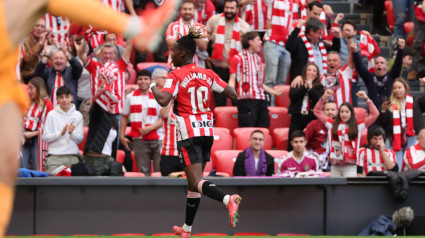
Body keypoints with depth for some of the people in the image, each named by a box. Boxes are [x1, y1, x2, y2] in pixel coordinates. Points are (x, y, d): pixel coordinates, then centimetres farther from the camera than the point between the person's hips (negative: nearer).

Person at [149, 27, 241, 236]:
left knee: (196, 182, -12)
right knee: (193, 182, 17)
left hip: (189, 134, -7)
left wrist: (152, 86, -5)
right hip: (207, 132, 7)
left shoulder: (176, 76, -9)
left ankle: (227, 199, -40)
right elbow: (233, 95, 6)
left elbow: (163, 100, -23)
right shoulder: (208, 74, 7)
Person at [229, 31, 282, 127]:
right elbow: (232, 79, -4)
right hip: (246, 99, -7)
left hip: (261, 99, 7)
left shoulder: (258, 59, 22)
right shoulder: (238, 58, 1)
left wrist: (272, 91, 27)